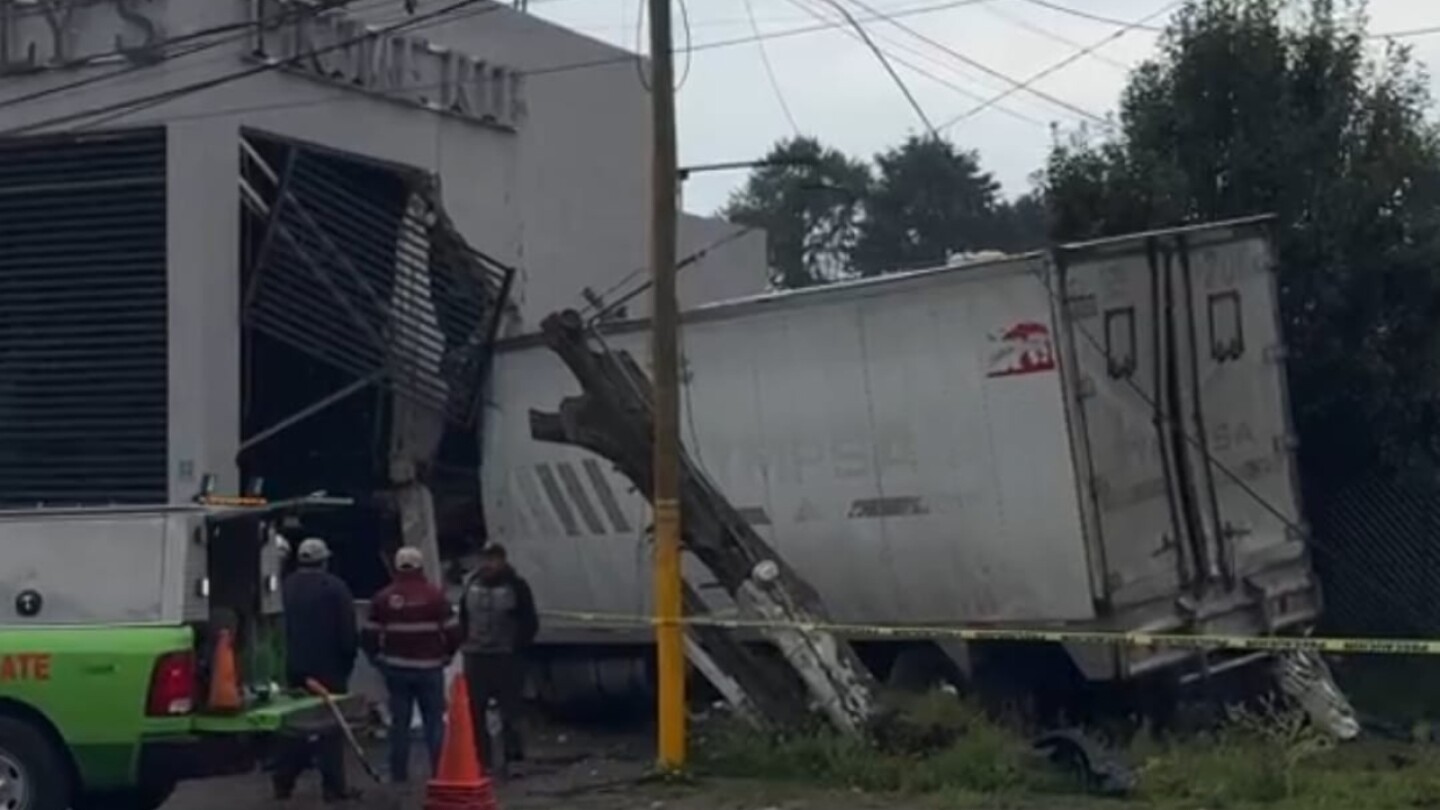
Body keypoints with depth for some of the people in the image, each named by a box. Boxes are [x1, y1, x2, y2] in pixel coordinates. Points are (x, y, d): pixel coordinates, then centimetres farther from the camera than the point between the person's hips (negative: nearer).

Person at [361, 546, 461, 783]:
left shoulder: (383, 598, 1)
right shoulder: (435, 595, -6)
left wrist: (378, 658, 16)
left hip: (395, 668, 2)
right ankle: (439, 770, 1)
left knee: (399, 721, 8)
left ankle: (399, 773, 8)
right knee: (434, 720, 5)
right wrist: (446, 655, 10)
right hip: (429, 668, -2)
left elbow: (368, 634, 1)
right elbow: (453, 630, -7)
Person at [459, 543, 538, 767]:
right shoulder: (471, 585, 11)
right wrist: (465, 642, 7)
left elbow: (530, 623, -3)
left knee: (509, 710, -3)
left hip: (506, 658, -5)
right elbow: (463, 618, 20)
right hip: (475, 657, 5)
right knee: (474, 709, 5)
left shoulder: (516, 586, -4)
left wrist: (516, 647, -9)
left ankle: (514, 754, 3)